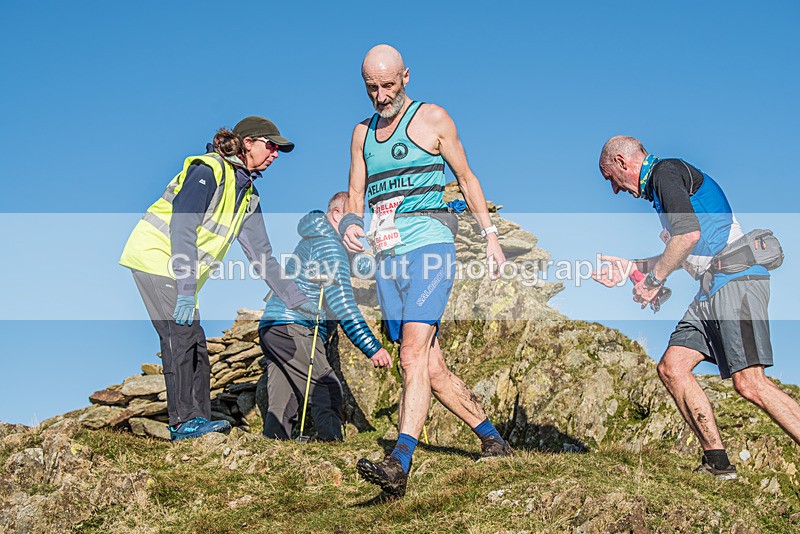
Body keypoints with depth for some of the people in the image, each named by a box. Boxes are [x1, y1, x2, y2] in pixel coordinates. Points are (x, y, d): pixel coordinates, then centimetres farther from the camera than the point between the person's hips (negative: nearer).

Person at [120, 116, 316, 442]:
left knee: (194, 343, 5)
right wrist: (186, 290, -31)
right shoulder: (208, 171, -15)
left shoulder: (248, 195, 12)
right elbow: (182, 229, -24)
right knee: (183, 334, -17)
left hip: (180, 269, 9)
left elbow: (260, 254, 14)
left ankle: (198, 421, 8)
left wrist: (296, 299, 10)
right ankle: (185, 420, -16)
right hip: (156, 256, -9)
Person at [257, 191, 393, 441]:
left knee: (281, 407, 7)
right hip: (292, 328, -10)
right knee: (328, 392, -12)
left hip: (271, 327, 10)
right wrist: (371, 347, -20)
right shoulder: (329, 244, -6)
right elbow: (341, 301, -17)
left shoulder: (312, 240, 26)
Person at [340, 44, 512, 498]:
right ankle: (492, 438, 24)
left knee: (414, 355, -21)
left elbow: (466, 177, 10)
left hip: (428, 247, -6)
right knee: (433, 369, 7)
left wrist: (491, 235, 6)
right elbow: (356, 196, 19)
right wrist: (349, 224, -4)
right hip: (388, 257, 6)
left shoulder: (432, 119, 5)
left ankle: (399, 465, -29)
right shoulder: (363, 133, 19)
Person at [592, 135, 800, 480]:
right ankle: (717, 464, 2)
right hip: (713, 286, 10)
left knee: (749, 383, -19)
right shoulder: (660, 183, 26)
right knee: (671, 368, 1)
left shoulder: (666, 171, -4)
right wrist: (630, 269, 34)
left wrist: (654, 279, -7)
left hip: (736, 279, -10)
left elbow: (689, 234, -18)